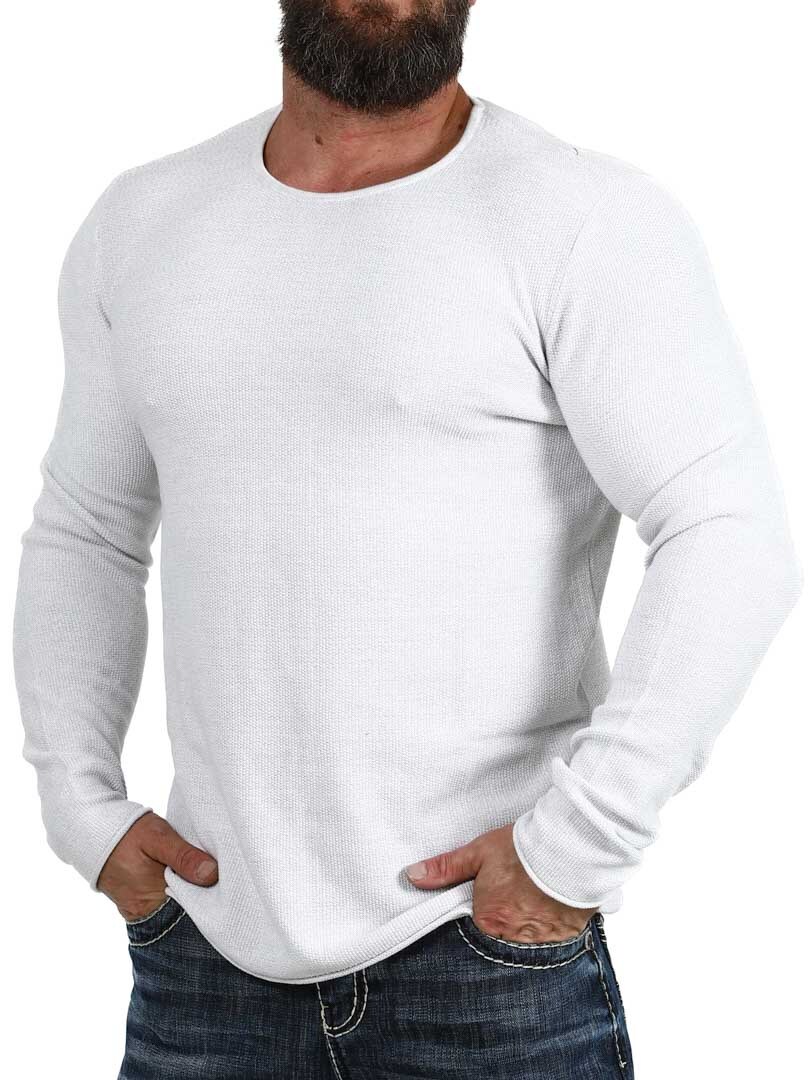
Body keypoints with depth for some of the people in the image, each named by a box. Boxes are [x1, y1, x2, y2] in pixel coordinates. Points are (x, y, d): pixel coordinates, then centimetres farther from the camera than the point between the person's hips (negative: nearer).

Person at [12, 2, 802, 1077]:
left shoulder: (592, 221, -9)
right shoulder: (140, 223, 8)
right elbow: (82, 533, 16)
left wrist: (575, 851, -18)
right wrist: (84, 806, 6)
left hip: (485, 946, -4)